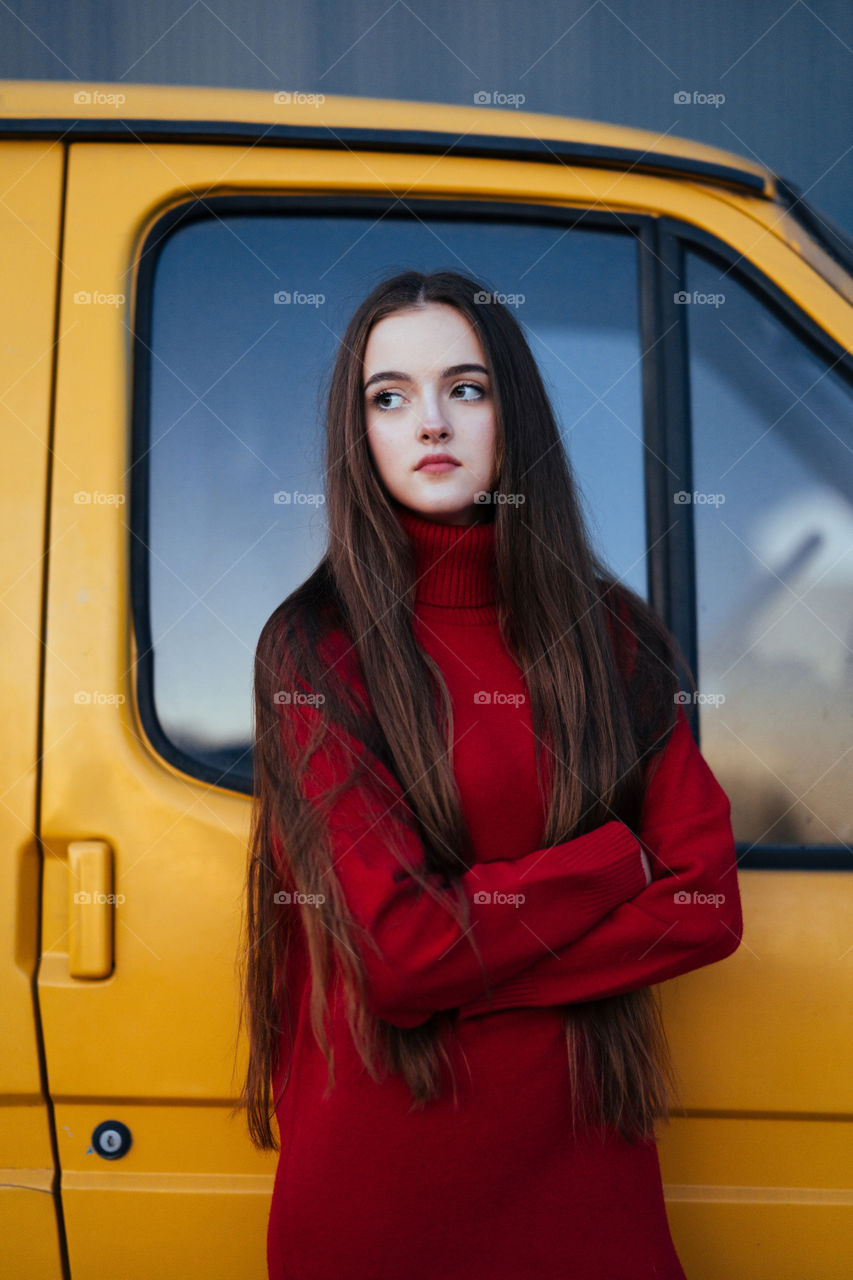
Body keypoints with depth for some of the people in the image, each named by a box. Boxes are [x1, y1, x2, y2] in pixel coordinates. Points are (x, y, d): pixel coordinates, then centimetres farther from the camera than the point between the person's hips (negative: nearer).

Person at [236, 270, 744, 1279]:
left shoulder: (609, 632, 2)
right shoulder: (314, 645, -9)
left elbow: (708, 906, -4)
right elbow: (392, 951, -18)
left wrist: (458, 970, -13)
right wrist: (617, 857, -7)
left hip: (583, 1161, 3)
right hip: (376, 1178, -3)